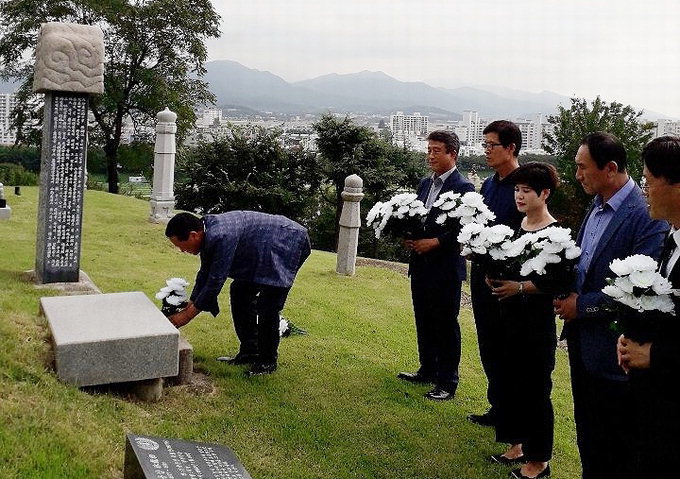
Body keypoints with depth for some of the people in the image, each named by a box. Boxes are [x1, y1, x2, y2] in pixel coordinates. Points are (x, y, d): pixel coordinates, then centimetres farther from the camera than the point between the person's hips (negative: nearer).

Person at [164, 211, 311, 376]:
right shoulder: (207, 234, -1)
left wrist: (188, 315, -16)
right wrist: (189, 307, 11)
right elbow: (205, 275, 12)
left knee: (267, 306, -15)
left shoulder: (221, 237, -31)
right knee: (240, 292, 11)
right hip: (265, 251, 11)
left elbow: (215, 281, -26)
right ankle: (249, 351, 19)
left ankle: (268, 361, 1)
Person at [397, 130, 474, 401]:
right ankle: (427, 370, 32)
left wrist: (435, 242, -20)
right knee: (424, 322, 17)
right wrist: (410, 238, 0)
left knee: (446, 325, 2)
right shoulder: (425, 184, 13)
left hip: (445, 268, -8)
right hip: (421, 264, 8)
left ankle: (447, 382, 12)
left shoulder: (463, 188, -11)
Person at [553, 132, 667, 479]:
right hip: (582, 339, 8)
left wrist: (582, 306, -17)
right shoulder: (596, 206, 7)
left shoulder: (647, 216, -20)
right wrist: (565, 295, 0)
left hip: (612, 350, -8)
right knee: (588, 438, 23)